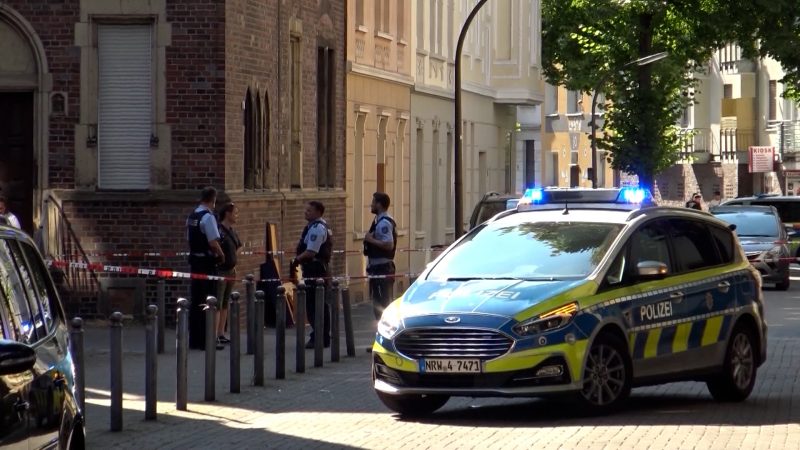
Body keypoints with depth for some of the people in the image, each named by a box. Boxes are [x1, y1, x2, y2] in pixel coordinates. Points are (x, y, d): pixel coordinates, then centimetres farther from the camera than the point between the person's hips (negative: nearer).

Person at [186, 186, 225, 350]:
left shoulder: (191, 216, 10)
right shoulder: (208, 217, -16)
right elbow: (213, 243, -22)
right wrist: (221, 255, -6)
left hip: (194, 261, 8)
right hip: (207, 263, -8)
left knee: (196, 300, 12)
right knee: (208, 300, -3)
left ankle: (194, 340, 16)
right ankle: (204, 340, -3)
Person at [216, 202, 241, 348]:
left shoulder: (232, 232, 12)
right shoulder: (218, 231, -15)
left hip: (230, 271, 9)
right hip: (220, 271, -9)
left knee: (225, 304, 12)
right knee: (217, 304, -9)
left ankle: (221, 334, 18)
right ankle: (215, 336, -11)